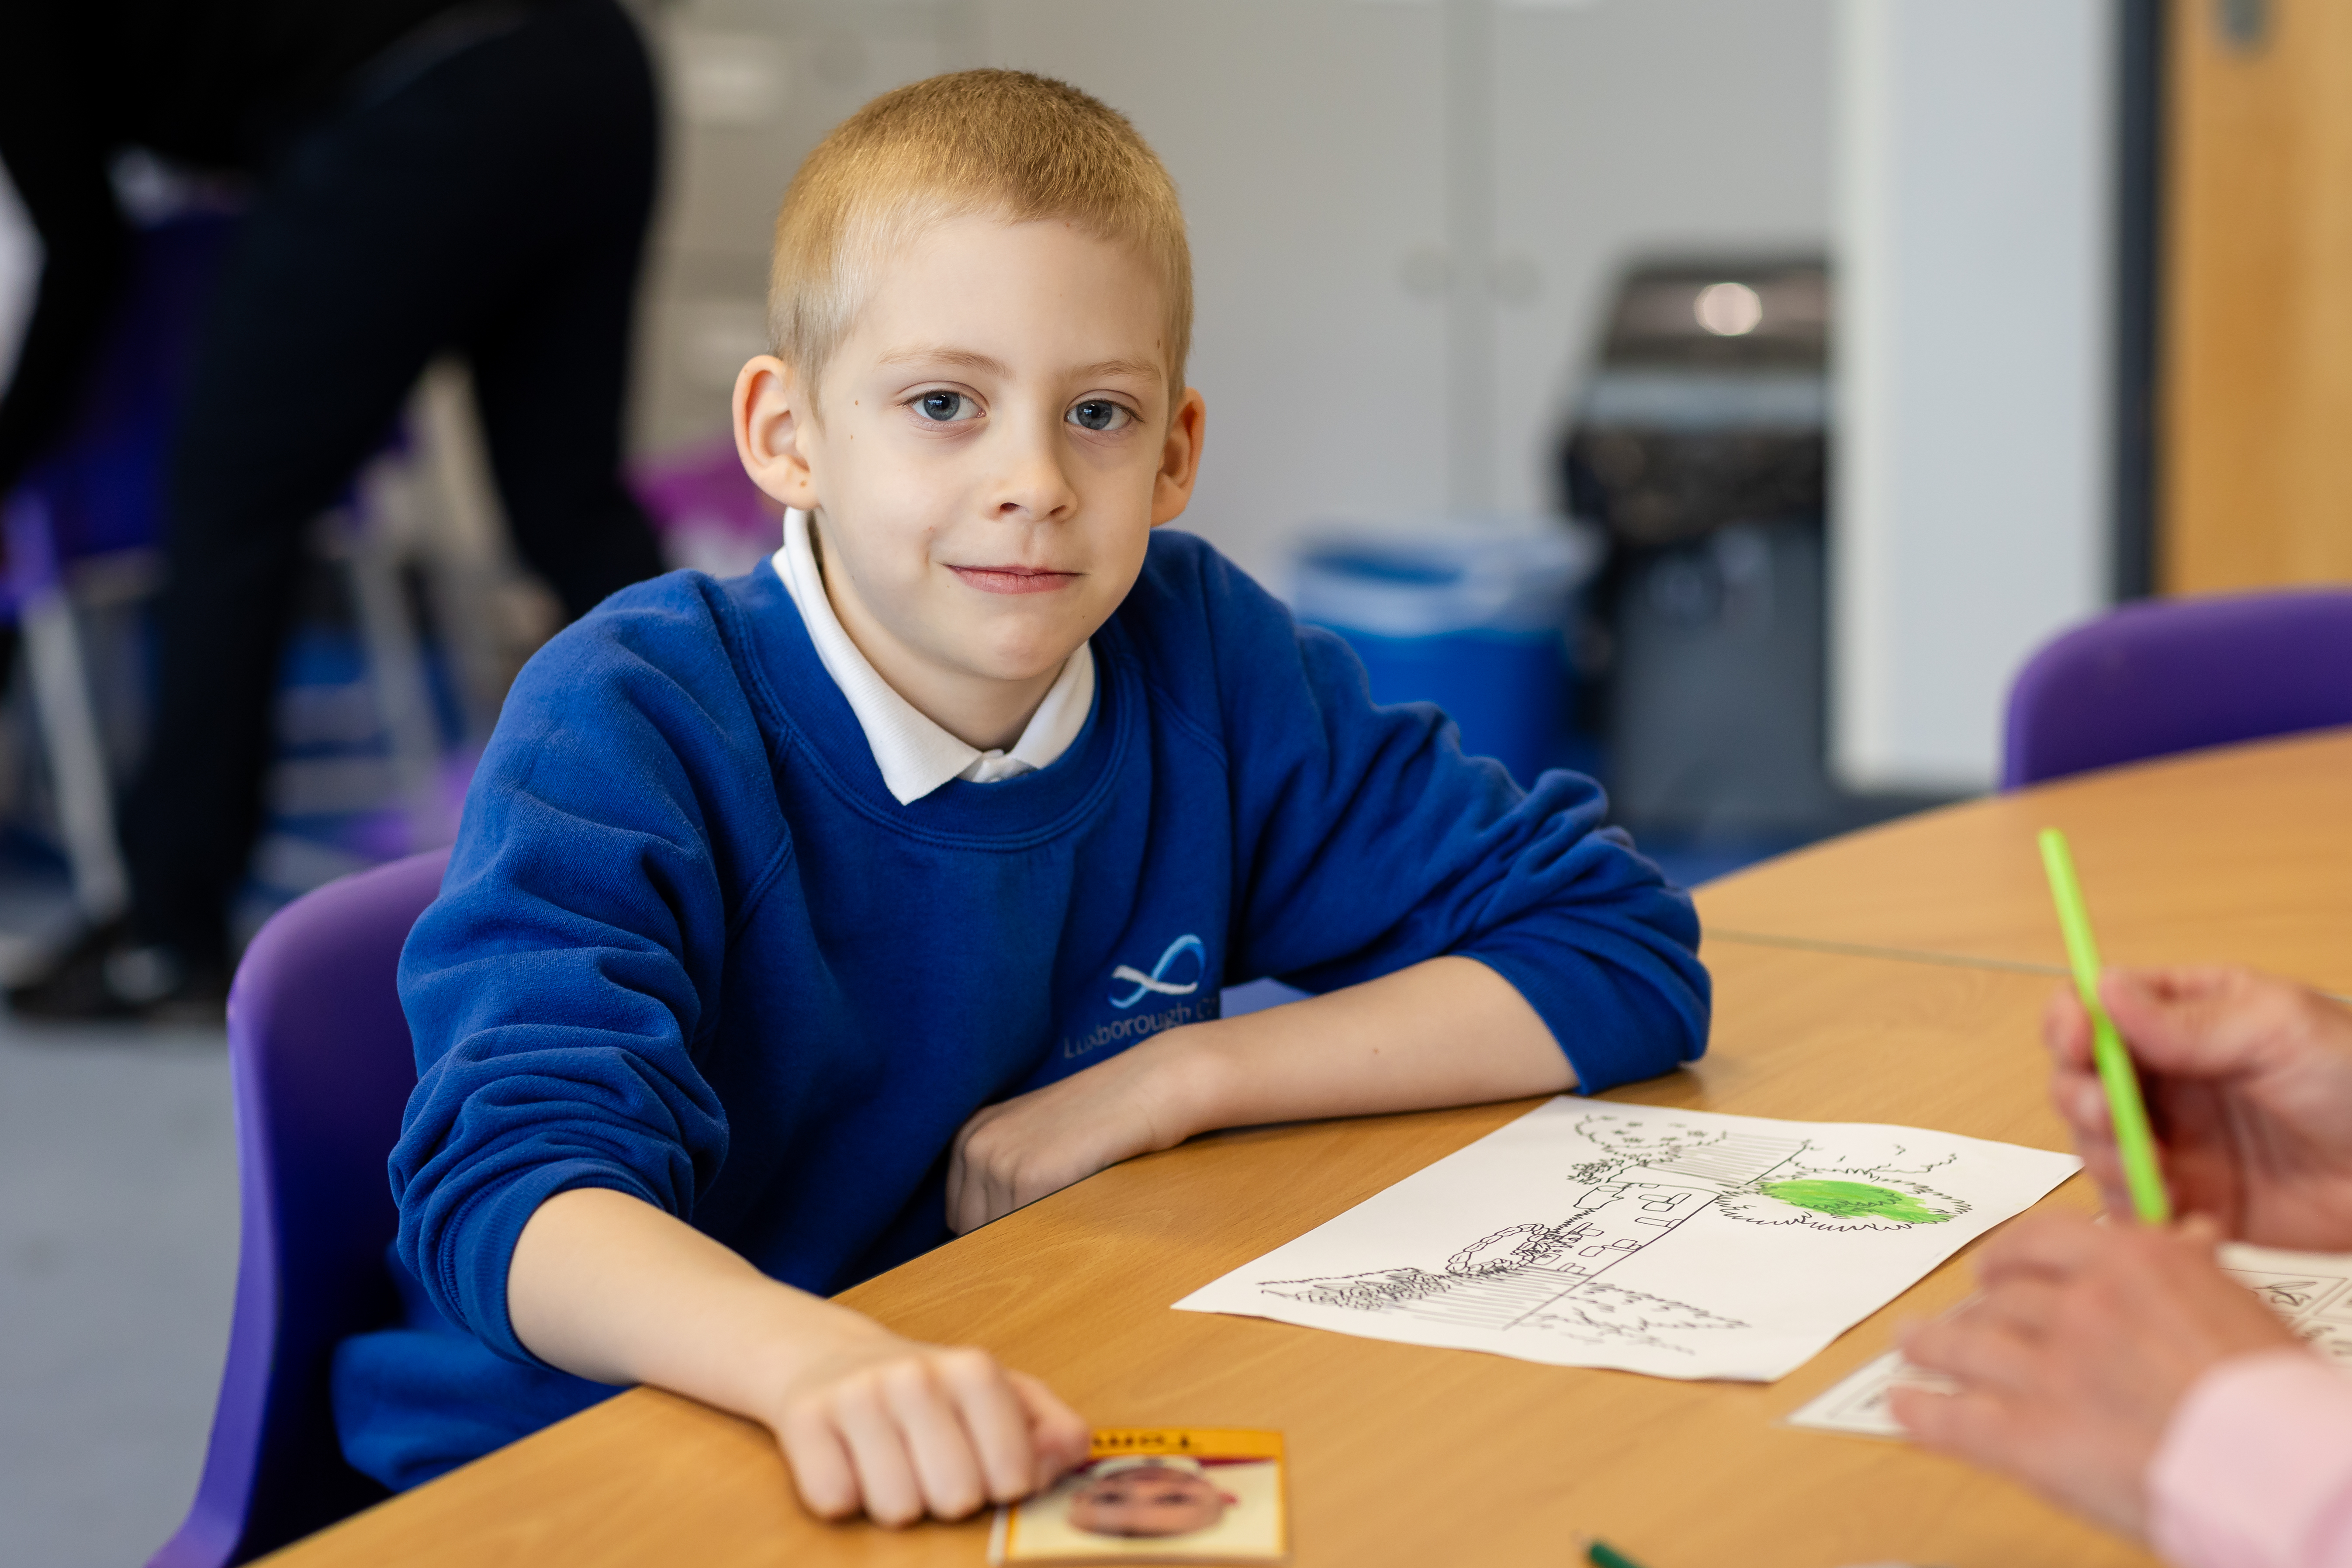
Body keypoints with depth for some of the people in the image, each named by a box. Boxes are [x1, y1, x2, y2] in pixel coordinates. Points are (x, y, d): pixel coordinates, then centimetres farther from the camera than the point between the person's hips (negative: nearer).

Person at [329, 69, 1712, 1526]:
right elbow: (520, 1179, -30)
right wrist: (822, 1364, -51)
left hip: (1011, 1461, 4)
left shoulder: (1203, 666, -3)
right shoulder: (628, 725, -15)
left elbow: (1624, 948, -1)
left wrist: (1178, 1077, -11)